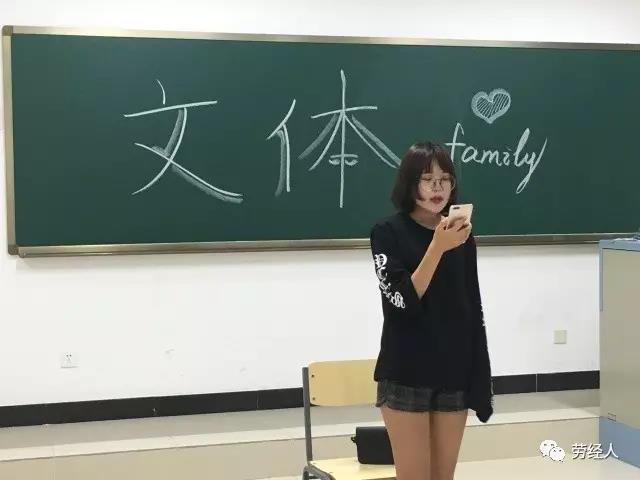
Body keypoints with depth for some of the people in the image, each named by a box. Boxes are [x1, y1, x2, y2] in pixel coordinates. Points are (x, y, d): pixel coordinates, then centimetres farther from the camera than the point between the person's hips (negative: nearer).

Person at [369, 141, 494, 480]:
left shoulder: (462, 235, 7)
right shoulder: (388, 232, -5)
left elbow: (473, 311, 10)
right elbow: (403, 300, -15)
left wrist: (481, 380, 9)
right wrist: (438, 247, -23)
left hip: (454, 374, 4)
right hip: (406, 375, -4)